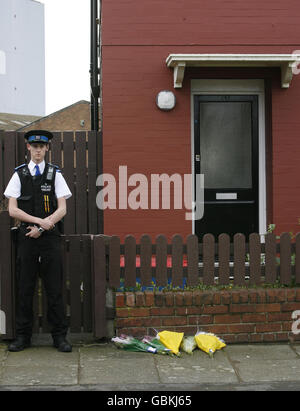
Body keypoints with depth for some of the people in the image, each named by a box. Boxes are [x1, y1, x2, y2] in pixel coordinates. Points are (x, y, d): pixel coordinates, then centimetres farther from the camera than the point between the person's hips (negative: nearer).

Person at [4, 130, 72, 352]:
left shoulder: (55, 174, 5)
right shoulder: (19, 174, 6)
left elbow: (62, 210, 0)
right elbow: (13, 210, 0)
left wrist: (41, 228, -10)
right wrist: (40, 221, -11)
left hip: (50, 236, -1)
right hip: (26, 236, 1)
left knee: (55, 288, 1)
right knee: (25, 288, 4)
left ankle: (60, 336, 8)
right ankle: (23, 336, 13)